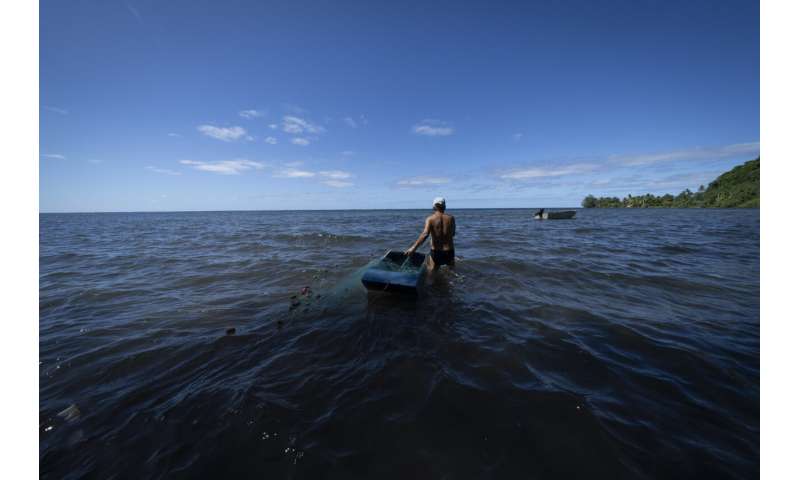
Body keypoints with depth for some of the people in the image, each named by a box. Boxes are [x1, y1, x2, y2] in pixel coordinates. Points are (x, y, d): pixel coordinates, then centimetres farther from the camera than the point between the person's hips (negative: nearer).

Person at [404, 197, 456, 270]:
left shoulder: (430, 219, -10)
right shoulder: (451, 218, -3)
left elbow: (425, 234, -27)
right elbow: (453, 234, 8)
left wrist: (413, 248, -32)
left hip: (435, 252, -1)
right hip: (449, 251, 2)